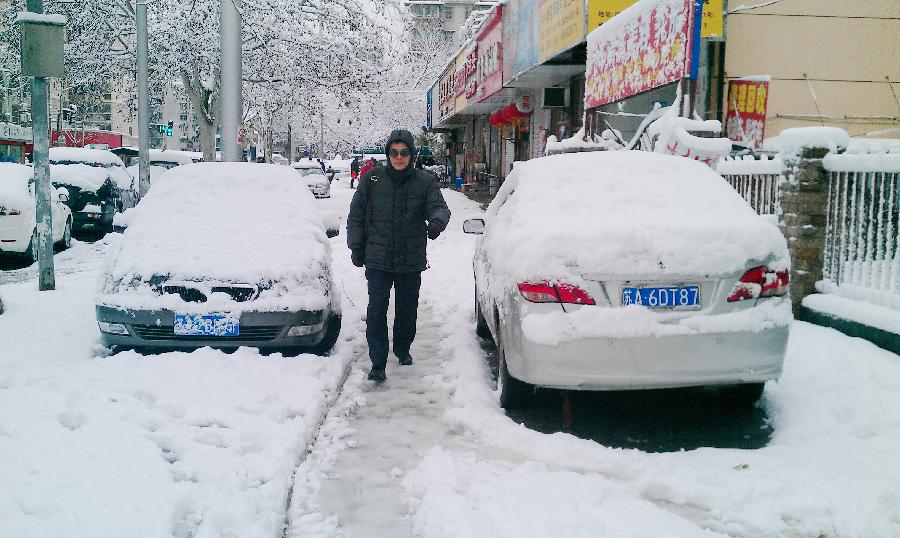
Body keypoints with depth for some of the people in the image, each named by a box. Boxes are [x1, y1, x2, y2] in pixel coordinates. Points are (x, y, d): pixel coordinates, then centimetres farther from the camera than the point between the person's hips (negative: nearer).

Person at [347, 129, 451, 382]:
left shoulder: (425, 182, 0)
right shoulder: (372, 179, 0)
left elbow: (439, 207, -10)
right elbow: (356, 215, 6)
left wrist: (436, 221, -35)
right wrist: (356, 247, 2)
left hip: (411, 261, 1)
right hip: (378, 260, -1)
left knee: (407, 310, 15)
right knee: (376, 311, -7)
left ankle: (402, 349, 38)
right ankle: (378, 363, -2)